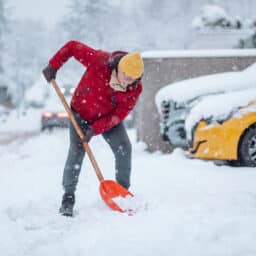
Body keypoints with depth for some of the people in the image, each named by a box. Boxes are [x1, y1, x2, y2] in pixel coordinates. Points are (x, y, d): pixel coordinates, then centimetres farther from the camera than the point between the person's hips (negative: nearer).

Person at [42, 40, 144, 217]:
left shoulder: (135, 89, -24)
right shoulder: (99, 60, -32)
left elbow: (120, 114, -20)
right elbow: (72, 47, -20)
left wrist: (95, 129, -27)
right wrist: (53, 66, -18)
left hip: (109, 118, 2)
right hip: (81, 114, -2)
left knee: (124, 149, -10)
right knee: (77, 151, -13)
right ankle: (68, 197, -4)